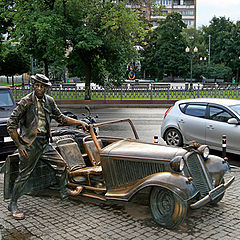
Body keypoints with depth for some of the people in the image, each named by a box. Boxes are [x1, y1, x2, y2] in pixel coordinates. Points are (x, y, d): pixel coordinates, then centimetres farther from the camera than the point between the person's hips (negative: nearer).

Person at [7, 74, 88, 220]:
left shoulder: (49, 101, 6)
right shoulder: (26, 102, -12)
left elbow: (61, 118, 17)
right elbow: (11, 125, -10)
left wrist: (80, 122, 9)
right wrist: (19, 146, -13)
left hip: (45, 143, 6)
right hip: (30, 145, -6)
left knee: (62, 165, 9)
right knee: (24, 174, 0)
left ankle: (64, 191, 30)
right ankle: (13, 204, 17)